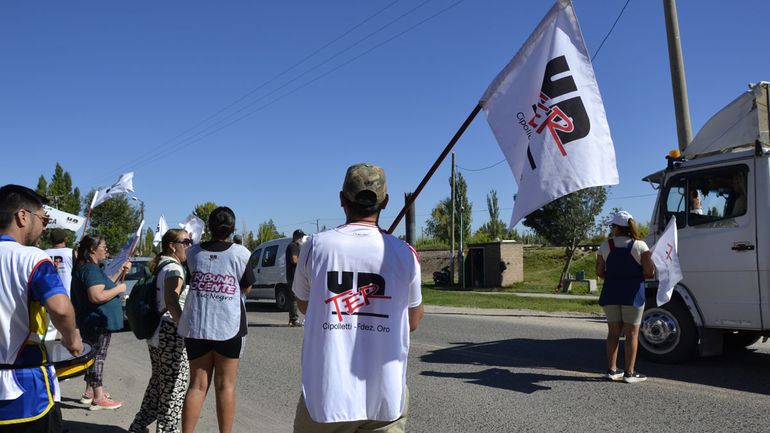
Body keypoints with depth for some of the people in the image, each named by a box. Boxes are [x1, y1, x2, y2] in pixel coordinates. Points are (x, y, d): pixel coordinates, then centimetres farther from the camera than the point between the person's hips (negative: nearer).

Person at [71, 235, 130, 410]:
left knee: (94, 356, 19)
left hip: (93, 322, 11)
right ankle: (98, 399, 2)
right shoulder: (91, 269, -20)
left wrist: (121, 272, 16)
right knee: (98, 357, -5)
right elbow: (97, 296, -30)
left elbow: (105, 285, 24)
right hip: (99, 322, -11)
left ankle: (89, 392, 30)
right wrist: (119, 289, -18)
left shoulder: (87, 268, 14)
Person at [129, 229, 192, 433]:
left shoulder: (159, 266, 14)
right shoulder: (174, 268, -14)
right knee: (174, 384, 1)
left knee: (158, 380, 20)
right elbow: (171, 302, -26)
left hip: (155, 331, 10)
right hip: (171, 333, -10)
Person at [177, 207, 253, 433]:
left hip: (196, 326, 3)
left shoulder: (194, 252, 1)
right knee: (225, 385, 7)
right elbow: (246, 287, 2)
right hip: (228, 327, -2)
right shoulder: (240, 253, -7)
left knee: (197, 385, 11)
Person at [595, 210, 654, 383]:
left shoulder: (605, 245, 1)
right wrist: (637, 274, 10)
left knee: (613, 332, 11)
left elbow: (600, 272, 1)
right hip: (633, 294, -3)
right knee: (631, 334, 4)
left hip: (611, 293, 3)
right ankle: (629, 373, 7)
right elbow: (649, 272, -10)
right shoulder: (640, 245, -5)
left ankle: (612, 370, 15)